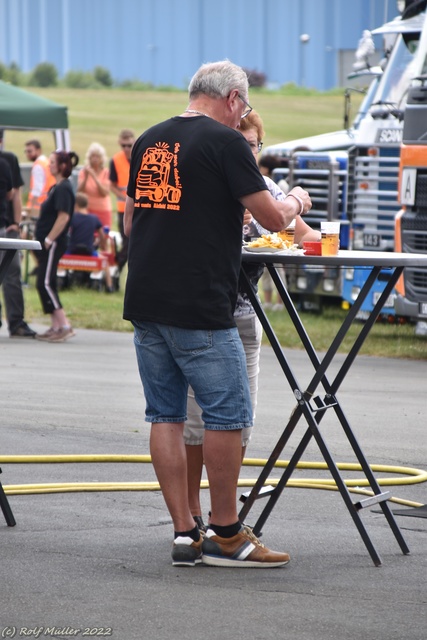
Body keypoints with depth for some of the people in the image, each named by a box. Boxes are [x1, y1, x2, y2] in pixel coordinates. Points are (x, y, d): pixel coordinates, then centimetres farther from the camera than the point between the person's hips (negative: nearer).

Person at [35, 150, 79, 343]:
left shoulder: (63, 188, -14)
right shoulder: (57, 187, 16)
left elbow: (63, 217, -22)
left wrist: (49, 240, -22)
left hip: (53, 244, -10)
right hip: (48, 243, 10)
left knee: (45, 283, -13)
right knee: (46, 284, 11)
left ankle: (65, 326, -14)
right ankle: (55, 326, 13)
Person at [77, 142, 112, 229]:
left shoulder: (106, 172, -1)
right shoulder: (83, 171, 3)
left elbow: (105, 193, -12)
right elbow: (79, 191, -6)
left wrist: (94, 177, -21)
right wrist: (86, 177, -19)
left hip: (103, 211, -1)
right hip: (88, 210, 1)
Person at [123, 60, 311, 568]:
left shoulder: (148, 142, 14)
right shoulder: (225, 141, -7)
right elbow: (272, 219, -7)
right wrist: (297, 202, 16)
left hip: (144, 302, 7)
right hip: (199, 307, -7)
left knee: (166, 416, 9)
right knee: (228, 414, 2)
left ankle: (184, 534, 10)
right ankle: (225, 536, 7)